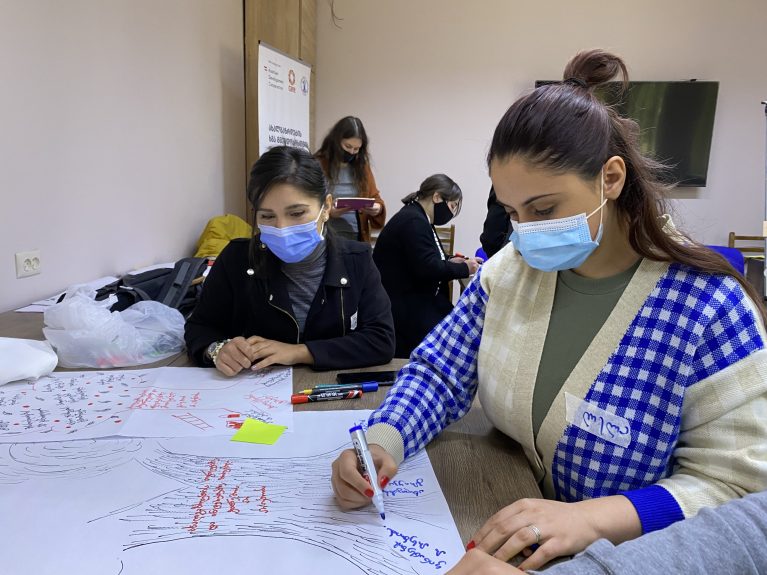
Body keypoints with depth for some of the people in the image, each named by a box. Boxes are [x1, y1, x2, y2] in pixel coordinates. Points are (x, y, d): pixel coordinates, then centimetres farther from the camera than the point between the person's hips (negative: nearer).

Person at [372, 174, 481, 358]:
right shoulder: (413, 221, -17)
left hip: (415, 297, 10)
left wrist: (449, 261, 8)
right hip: (402, 306, -10)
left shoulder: (418, 218, 15)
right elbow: (428, 268, -23)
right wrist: (464, 268, -11)